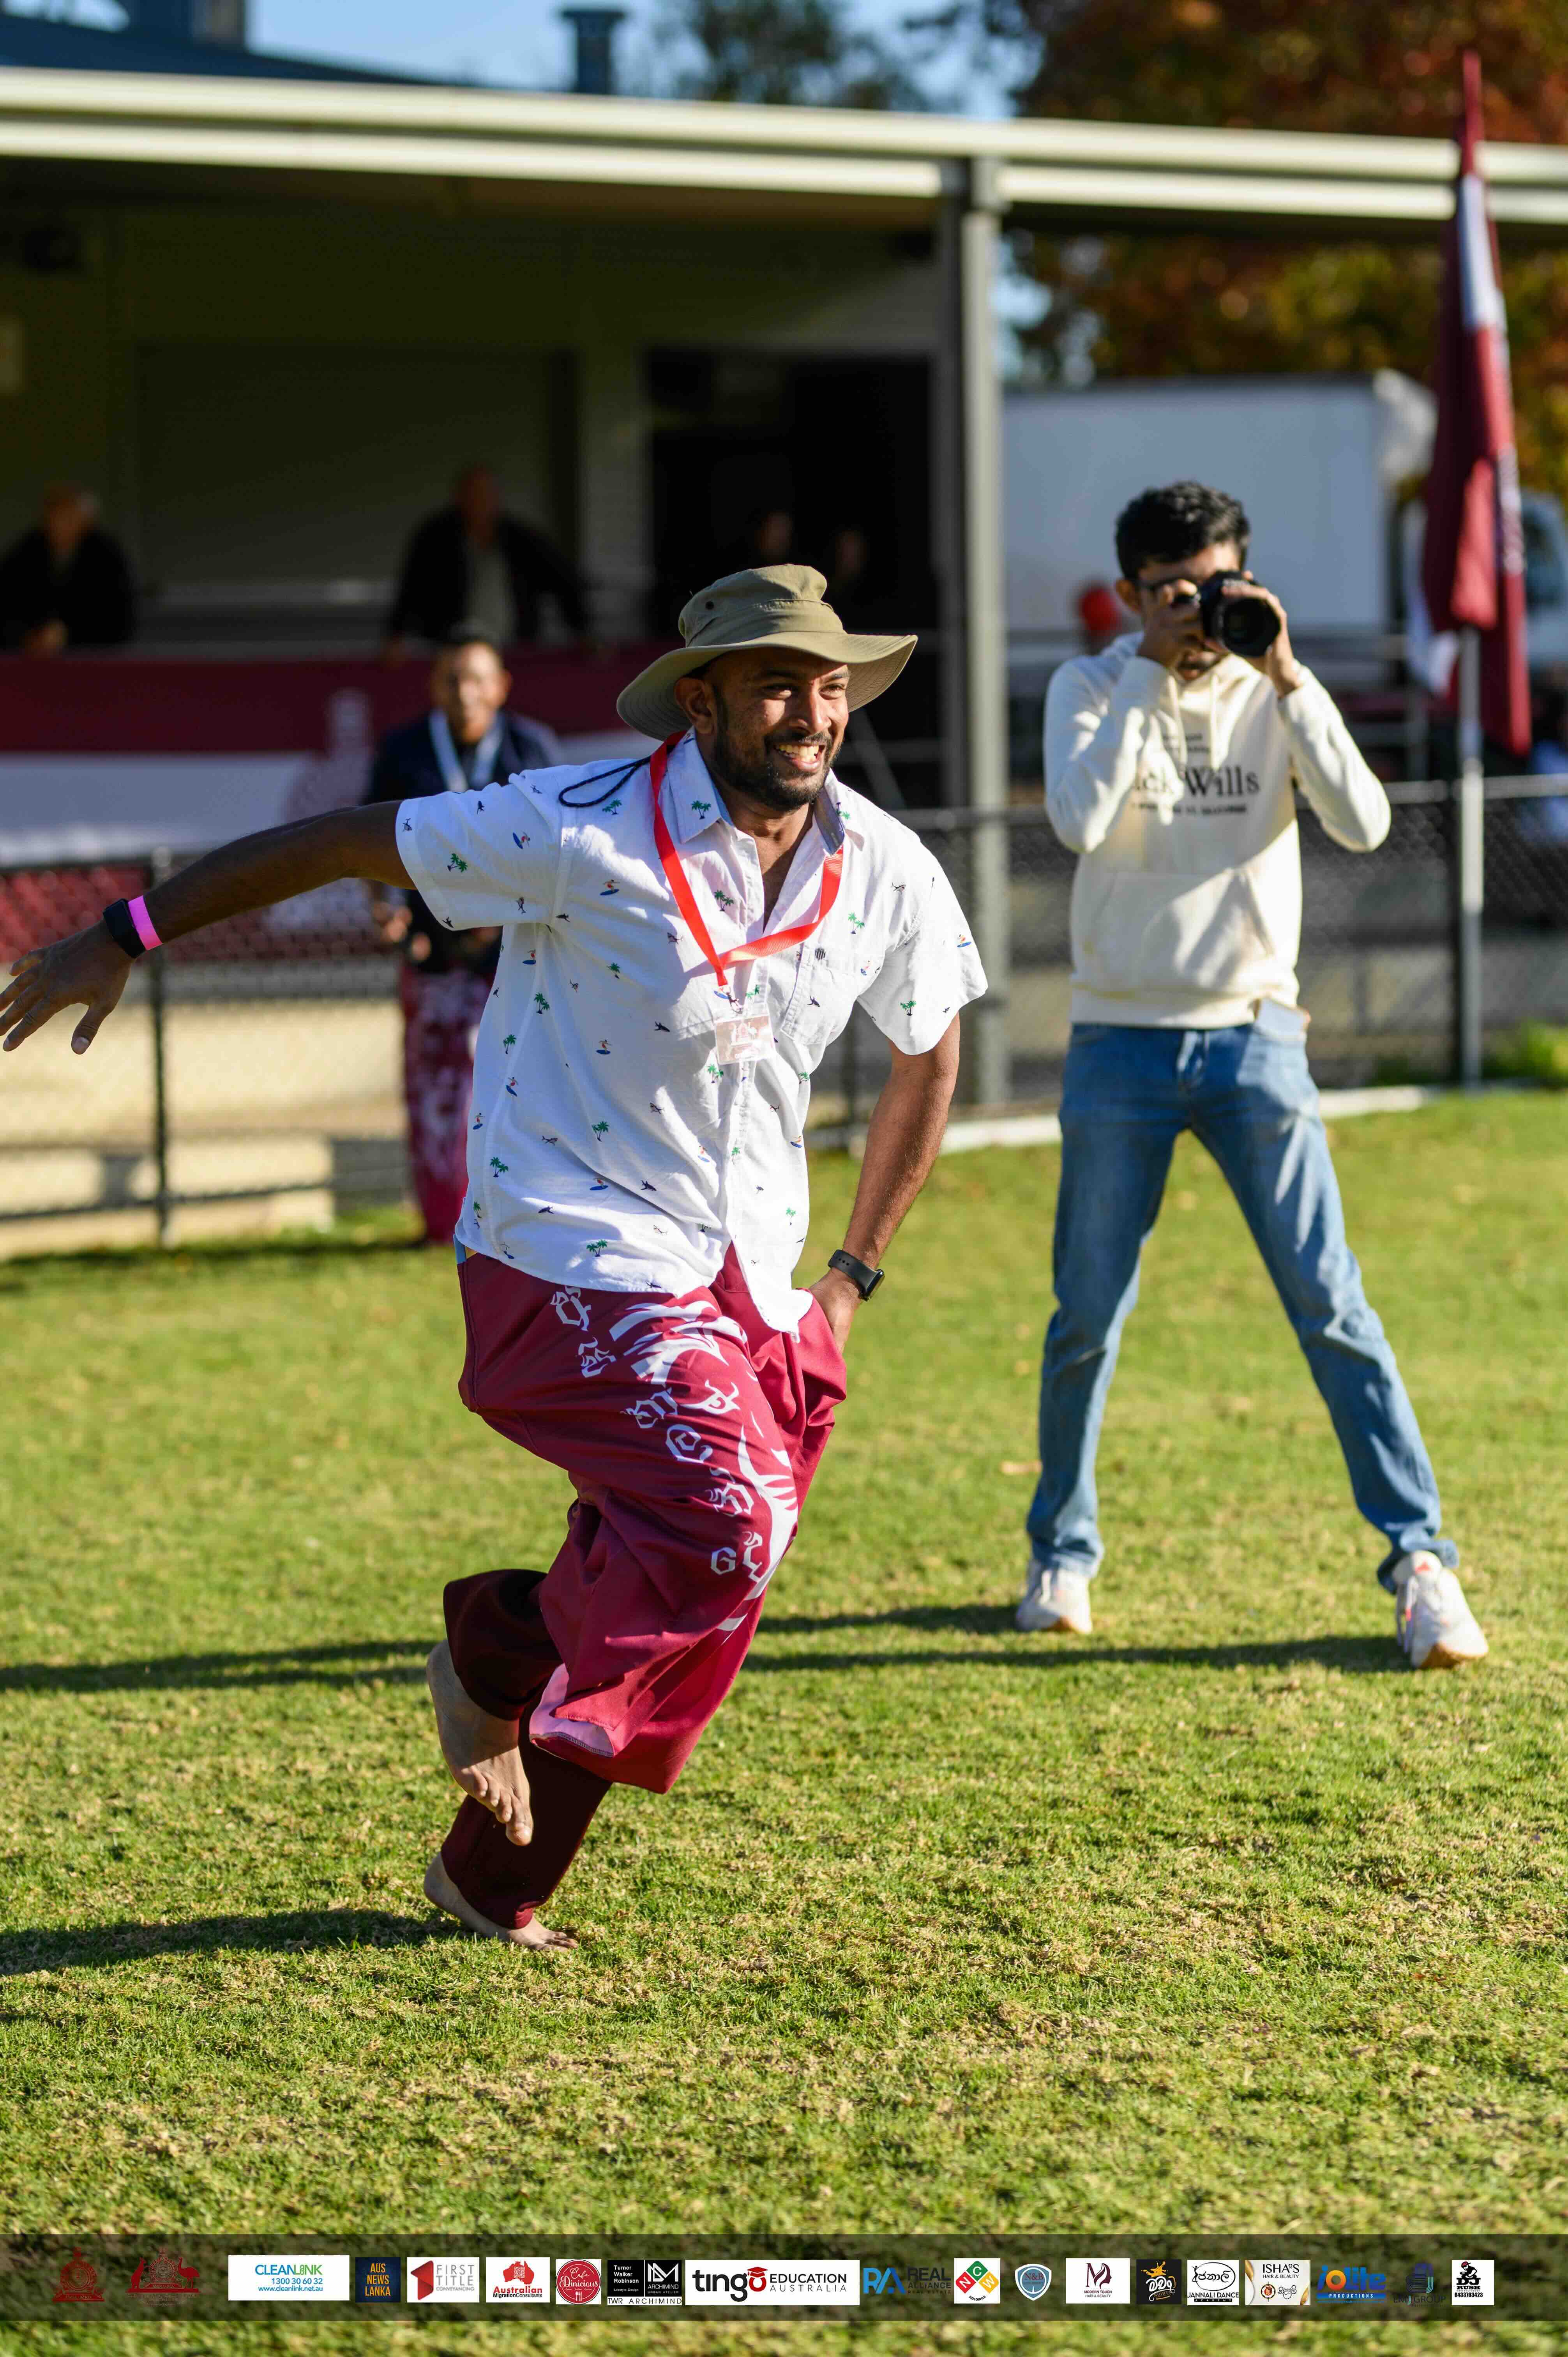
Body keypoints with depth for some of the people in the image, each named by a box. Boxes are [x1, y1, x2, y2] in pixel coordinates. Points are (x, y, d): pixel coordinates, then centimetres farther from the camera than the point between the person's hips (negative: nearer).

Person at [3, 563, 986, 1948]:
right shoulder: (586, 835, -18)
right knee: (723, 1522, -23)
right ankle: (499, 1650, 6)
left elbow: (930, 1056, 16)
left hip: (749, 1281, 6)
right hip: (570, 1262, -6)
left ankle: (493, 1879, 22)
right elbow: (344, 842, -11)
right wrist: (126, 937, -8)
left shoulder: (887, 874, -2)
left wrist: (854, 1277, 17)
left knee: (683, 1599, 5)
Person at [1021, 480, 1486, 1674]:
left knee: (1332, 1305, -5)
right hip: (1122, 1041, 0)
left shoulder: (1274, 691, 4)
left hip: (1253, 1034, 0)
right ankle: (1063, 1552, 23)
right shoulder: (1093, 687, 1)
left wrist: (1285, 678, -16)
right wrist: (1153, 678, -17)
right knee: (1088, 1318, 5)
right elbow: (1080, 822, -18)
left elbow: (1364, 825, -11)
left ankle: (1421, 1556, -3)